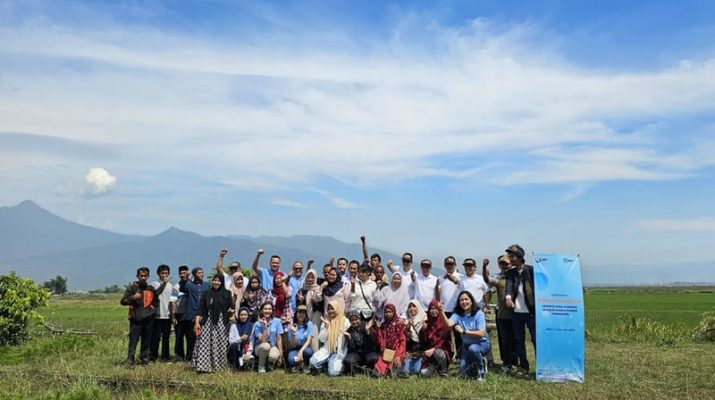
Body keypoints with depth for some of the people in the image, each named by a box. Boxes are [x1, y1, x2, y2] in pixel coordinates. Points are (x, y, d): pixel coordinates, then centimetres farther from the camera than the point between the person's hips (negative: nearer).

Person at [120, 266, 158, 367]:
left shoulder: (151, 288, 12)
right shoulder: (132, 288, -1)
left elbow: (156, 301, 27)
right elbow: (123, 301, -6)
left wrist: (153, 308, 11)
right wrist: (133, 298, -21)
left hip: (148, 319, 4)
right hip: (136, 319, -4)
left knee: (146, 340, 9)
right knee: (133, 341, -8)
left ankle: (144, 358, 19)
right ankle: (130, 360, -4)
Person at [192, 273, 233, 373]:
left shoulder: (227, 294, 5)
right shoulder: (206, 293, 6)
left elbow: (231, 307, 7)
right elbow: (200, 309, 3)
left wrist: (231, 311, -16)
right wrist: (197, 322, -6)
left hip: (221, 323, 0)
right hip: (207, 322, 0)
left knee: (220, 345, 0)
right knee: (204, 344, -7)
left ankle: (218, 366, 10)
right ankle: (203, 366, -6)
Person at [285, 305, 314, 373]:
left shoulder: (309, 324, -6)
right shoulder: (292, 326, -6)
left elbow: (309, 340, -14)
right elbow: (293, 345, -10)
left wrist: (301, 351, -30)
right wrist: (294, 333, -25)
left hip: (305, 347, 1)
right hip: (294, 349, -1)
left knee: (307, 351, -37)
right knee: (291, 360, -35)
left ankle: (305, 365, -2)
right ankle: (297, 365, 4)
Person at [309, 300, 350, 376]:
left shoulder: (345, 321, -2)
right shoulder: (326, 322, 9)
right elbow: (322, 339, 0)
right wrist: (326, 326, -11)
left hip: (339, 351, -3)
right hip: (326, 349, 3)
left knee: (333, 372, -25)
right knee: (313, 361, -25)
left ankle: (339, 364, 8)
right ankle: (325, 364, 5)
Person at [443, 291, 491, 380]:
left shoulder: (479, 313, -16)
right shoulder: (457, 314, -7)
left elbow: (481, 333, -23)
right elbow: (449, 324, -28)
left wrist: (464, 331, -24)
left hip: (482, 343, -4)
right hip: (467, 345, 4)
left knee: (472, 348, -38)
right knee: (463, 374, -4)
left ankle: (482, 371, -10)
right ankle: (475, 366, 29)